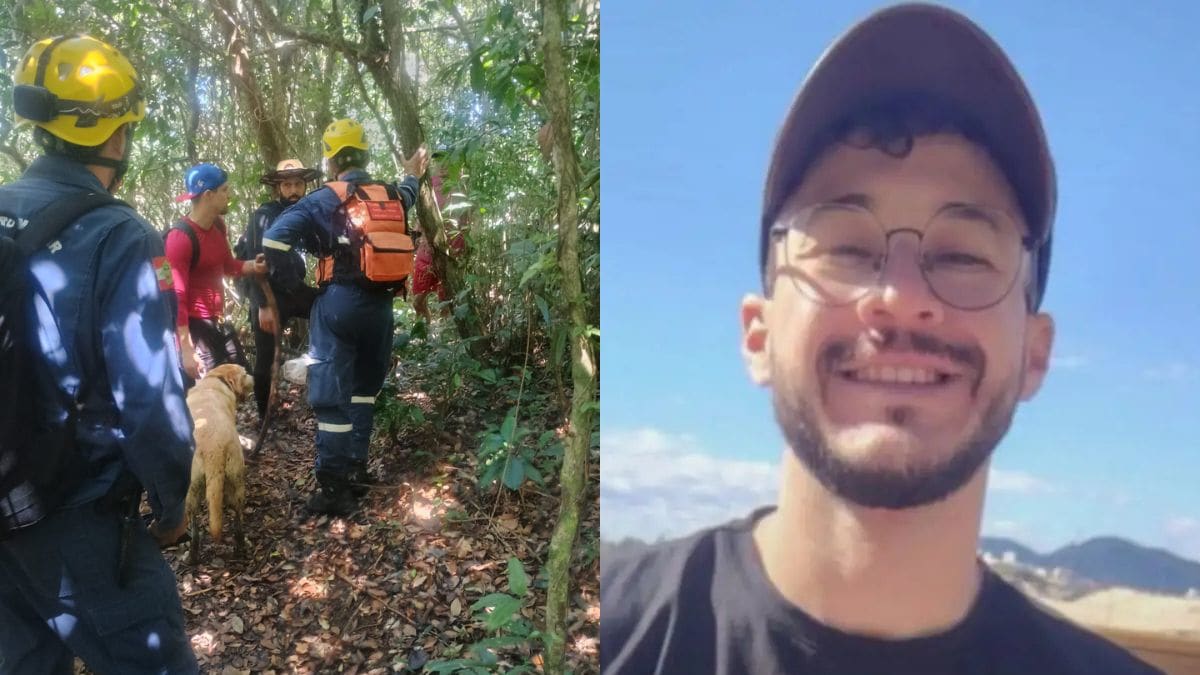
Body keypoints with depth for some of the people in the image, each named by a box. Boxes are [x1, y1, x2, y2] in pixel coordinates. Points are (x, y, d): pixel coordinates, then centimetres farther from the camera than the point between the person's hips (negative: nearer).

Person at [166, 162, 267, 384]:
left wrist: (252, 266, -2)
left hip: (218, 322, 9)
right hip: (194, 325, -9)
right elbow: (177, 297, -22)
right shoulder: (180, 237, -20)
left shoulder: (218, 225, 5)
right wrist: (186, 349, -25)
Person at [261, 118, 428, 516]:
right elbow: (406, 197, 34)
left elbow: (273, 240, -15)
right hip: (379, 303, 5)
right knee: (364, 388, 18)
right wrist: (413, 174, 55)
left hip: (338, 302, -4)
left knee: (331, 396, -1)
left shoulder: (322, 201, -6)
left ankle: (334, 490, 1)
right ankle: (356, 471, 25)